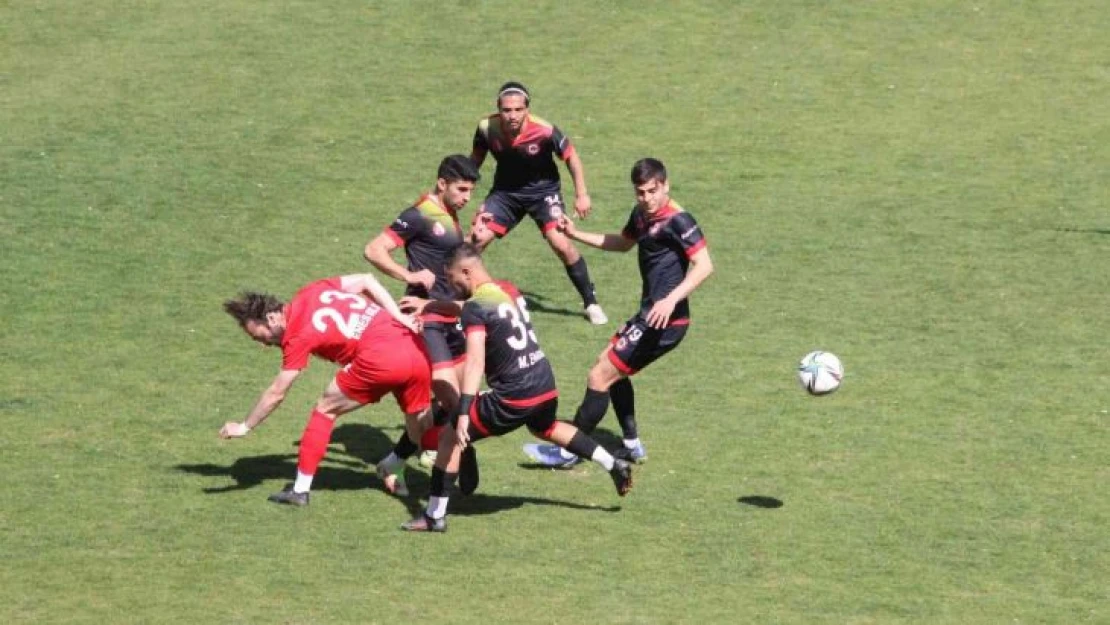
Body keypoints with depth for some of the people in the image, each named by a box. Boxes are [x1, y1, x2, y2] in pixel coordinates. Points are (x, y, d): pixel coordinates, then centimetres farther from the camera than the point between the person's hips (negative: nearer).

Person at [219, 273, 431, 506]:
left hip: (380, 358, -7)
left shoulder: (298, 335, -3)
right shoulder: (312, 292, 16)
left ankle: (301, 490, 15)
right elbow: (366, 281, 15)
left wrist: (245, 426, 13)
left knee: (326, 408, 10)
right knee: (419, 431, 18)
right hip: (417, 351, 7)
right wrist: (399, 317, 9)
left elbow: (276, 394, 2)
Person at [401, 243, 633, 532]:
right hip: (546, 385, 8)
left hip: (514, 399, -8)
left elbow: (475, 362, -27)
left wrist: (463, 412, -33)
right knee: (546, 428, 40)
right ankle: (615, 466, 45)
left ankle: (434, 516, 3)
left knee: (450, 436, 3)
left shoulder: (475, 307, -15)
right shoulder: (509, 290, 9)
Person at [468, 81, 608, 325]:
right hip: (505, 191, 3)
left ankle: (591, 303, 0)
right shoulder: (487, 128, -21)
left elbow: (571, 156, -11)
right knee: (475, 240, -7)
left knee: (561, 244, -17)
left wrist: (581, 194, -10)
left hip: (543, 190, -3)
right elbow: (475, 159, -1)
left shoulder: (544, 131, -28)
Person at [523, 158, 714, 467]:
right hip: (649, 314, 10)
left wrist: (672, 299, -35)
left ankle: (567, 451, 3)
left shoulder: (677, 220, -18)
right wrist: (576, 235, 24)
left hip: (664, 320, -10)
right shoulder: (641, 215, 10)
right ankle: (632, 445, 28)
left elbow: (704, 265, -24)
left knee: (600, 376, -6)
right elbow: (623, 243, 30)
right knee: (611, 364, 24)